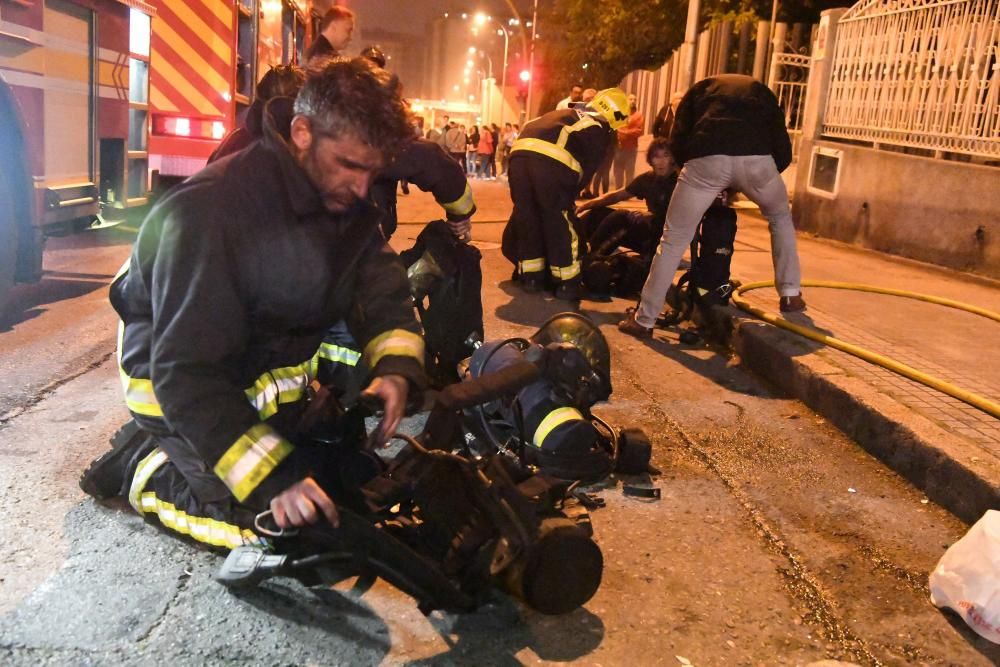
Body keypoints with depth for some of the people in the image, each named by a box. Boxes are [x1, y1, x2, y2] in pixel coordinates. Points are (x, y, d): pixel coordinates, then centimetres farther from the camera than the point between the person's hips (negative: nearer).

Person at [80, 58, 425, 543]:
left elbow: (381, 289, -4)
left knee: (352, 479, 13)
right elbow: (185, 373, -33)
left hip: (281, 370, 8)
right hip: (179, 391, -7)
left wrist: (397, 366, -25)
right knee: (282, 522, -16)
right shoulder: (209, 211, -32)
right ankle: (146, 471, 7)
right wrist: (270, 478, -39)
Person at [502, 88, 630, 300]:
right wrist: (568, 198, 22)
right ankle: (567, 283, 13)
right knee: (559, 223, 6)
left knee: (526, 217, 16)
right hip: (550, 160, -6)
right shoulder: (599, 129, 18)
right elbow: (587, 168, 11)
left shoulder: (568, 114, 37)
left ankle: (531, 277, 23)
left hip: (520, 153, 6)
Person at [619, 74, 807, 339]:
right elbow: (783, 151, 27)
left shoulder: (702, 87, 34)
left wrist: (690, 168, 34)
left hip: (707, 157, -1)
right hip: (756, 157, 2)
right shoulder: (761, 91, 36)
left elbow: (677, 141, 19)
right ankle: (791, 295, 32)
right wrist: (746, 183, 38)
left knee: (674, 240, 11)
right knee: (781, 217, 32)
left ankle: (644, 320, 13)